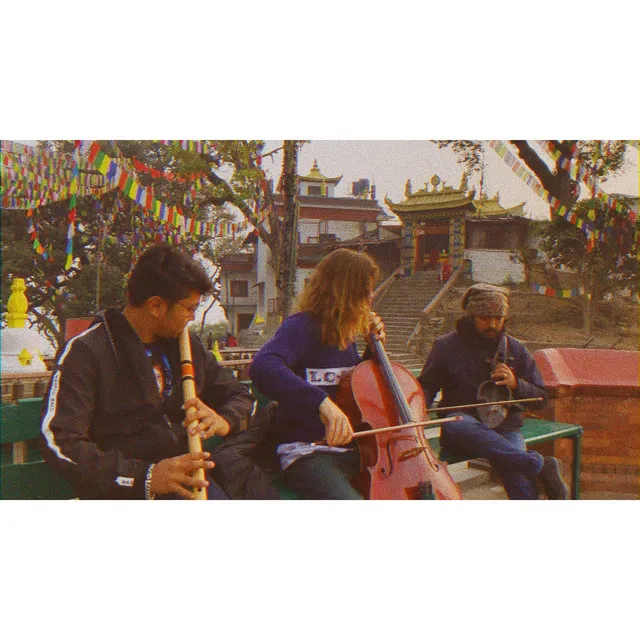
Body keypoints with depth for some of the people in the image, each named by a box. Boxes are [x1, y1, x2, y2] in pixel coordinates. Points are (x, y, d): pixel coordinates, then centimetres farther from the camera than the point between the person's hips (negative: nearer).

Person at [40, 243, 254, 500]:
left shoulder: (188, 346, 18)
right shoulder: (86, 351, -3)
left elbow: (239, 394, 25)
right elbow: (59, 443, -12)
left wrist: (225, 419, 0)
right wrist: (145, 476, -22)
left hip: (190, 483, 6)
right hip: (125, 492, -6)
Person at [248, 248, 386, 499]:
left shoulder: (344, 333, 14)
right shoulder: (302, 326, -11)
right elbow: (262, 367, -32)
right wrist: (322, 401, -42)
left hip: (353, 449, 8)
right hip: (308, 453, -8)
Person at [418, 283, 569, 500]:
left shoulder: (516, 350, 12)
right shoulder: (446, 346, 7)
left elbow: (540, 399, 15)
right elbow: (426, 386, 11)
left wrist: (516, 384, -7)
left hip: (504, 428, 1)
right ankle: (540, 465, -34)